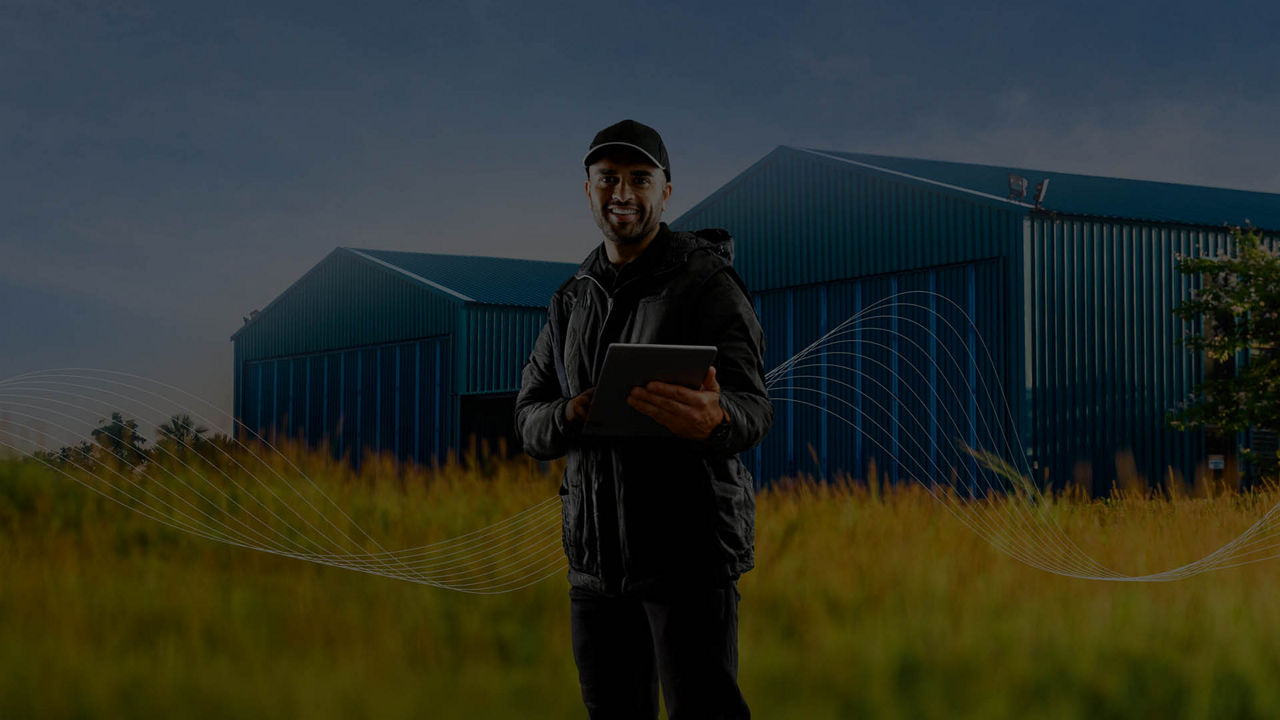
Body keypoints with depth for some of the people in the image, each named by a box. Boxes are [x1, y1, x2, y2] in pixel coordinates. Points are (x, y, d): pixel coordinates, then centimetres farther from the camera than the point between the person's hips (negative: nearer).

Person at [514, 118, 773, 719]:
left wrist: (713, 422, -41)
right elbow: (529, 420, 9)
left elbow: (752, 410, -16)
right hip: (596, 552, 6)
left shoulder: (707, 283, -6)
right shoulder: (572, 301, 13)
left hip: (688, 550, -6)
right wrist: (571, 416, -16)